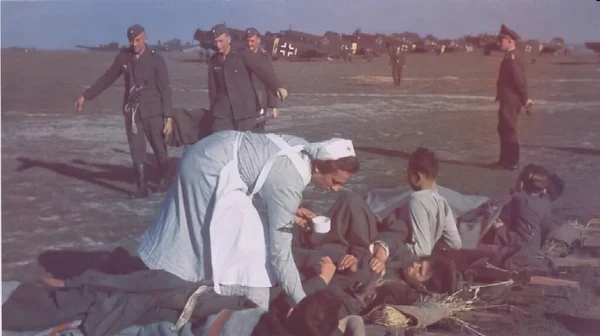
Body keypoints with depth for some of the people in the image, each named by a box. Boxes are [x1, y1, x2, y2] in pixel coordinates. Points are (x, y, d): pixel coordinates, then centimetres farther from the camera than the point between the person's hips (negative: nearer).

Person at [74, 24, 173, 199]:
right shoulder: (123, 57, 1)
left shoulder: (156, 59, -9)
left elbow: (165, 89, -9)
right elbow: (107, 78, 10)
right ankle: (141, 187, 4)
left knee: (159, 147, 6)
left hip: (153, 112, -3)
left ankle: (164, 179, 29)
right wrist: (86, 96, 11)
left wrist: (168, 117, -14)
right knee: (137, 150, -1)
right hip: (132, 112, 3)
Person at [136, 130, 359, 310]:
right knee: (246, 243, -5)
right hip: (211, 169, -10)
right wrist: (302, 303, -18)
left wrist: (289, 211, 5)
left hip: (209, 153, 10)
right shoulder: (290, 184, -27)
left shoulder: (307, 149, -4)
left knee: (190, 228, 25)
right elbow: (279, 252, -23)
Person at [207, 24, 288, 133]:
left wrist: (277, 87, -33)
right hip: (222, 111, 4)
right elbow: (212, 87, 15)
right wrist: (213, 108, 17)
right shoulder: (213, 60, 8)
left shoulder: (242, 54, -7)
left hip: (245, 110, -4)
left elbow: (262, 68, -19)